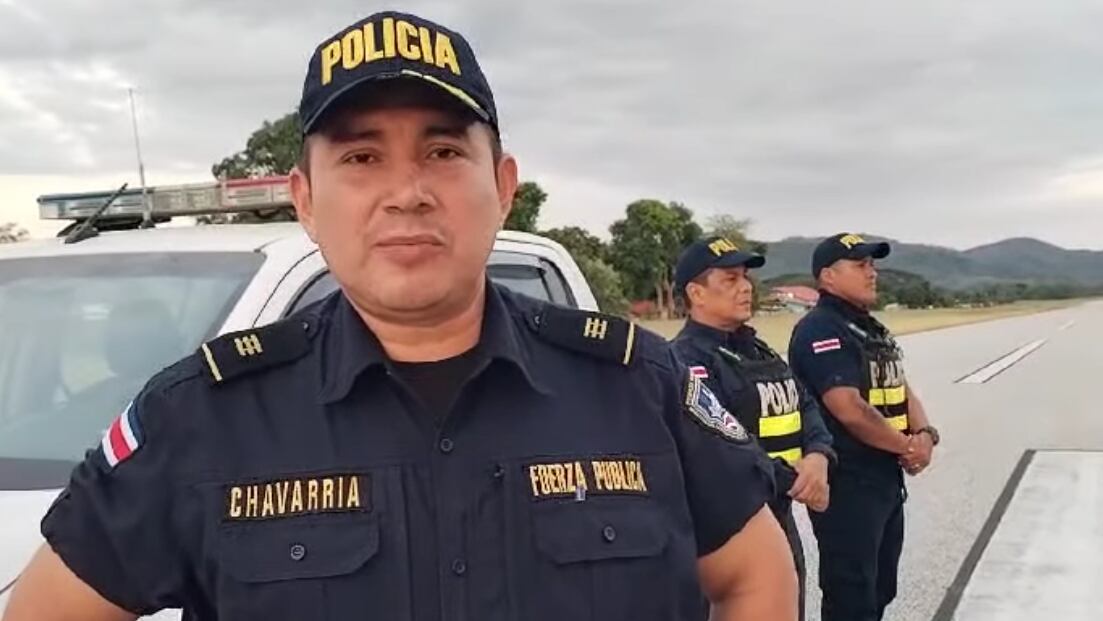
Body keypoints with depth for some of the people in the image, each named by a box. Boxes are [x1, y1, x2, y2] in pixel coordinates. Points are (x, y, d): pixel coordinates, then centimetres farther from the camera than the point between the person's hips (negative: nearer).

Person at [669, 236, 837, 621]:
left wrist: (818, 458, -13)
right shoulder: (687, 360, -16)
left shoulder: (759, 351, 15)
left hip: (779, 519, 9)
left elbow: (805, 406, 8)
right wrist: (794, 480, -20)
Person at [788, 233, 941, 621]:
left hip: (888, 478, 10)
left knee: (879, 590, 19)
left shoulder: (872, 329, 16)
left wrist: (925, 435, -6)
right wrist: (907, 446, -11)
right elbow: (850, 410, -24)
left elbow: (901, 389, 15)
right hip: (847, 484, -10)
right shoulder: (820, 331, -16)